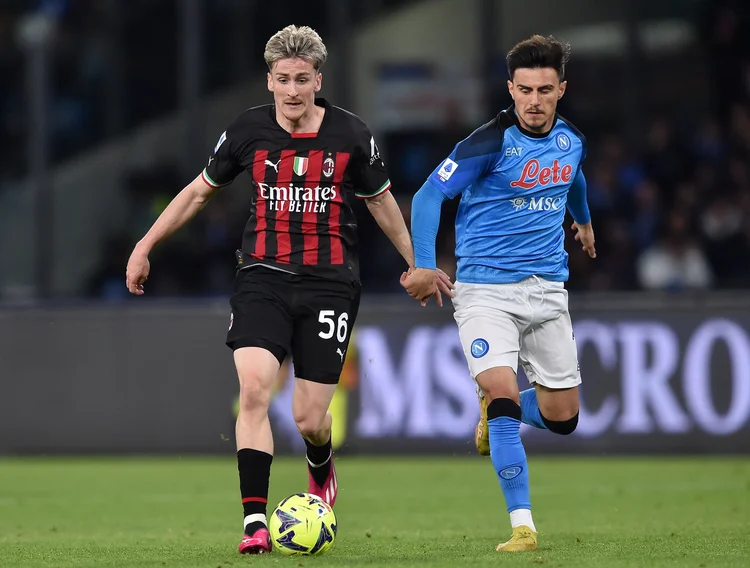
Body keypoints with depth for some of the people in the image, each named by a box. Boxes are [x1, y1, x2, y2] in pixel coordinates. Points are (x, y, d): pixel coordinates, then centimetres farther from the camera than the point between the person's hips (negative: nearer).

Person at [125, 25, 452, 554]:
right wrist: (146, 247, 16)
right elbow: (200, 191, 16)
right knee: (253, 388, -21)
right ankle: (255, 522, -18)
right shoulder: (248, 130, 1)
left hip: (330, 282, -1)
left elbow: (381, 201, 15)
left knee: (309, 419, -3)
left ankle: (322, 470, 35)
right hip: (264, 277, 1)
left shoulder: (350, 134, -1)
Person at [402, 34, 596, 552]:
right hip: (486, 289, -5)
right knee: (502, 391, -22)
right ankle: (522, 525, -15)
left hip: (547, 289, 5)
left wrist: (584, 220, 47)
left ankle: (495, 412, 40)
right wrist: (424, 265, -27)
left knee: (562, 418, 6)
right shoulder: (491, 142, -15)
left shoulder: (572, 140, 3)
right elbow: (430, 194, -15)